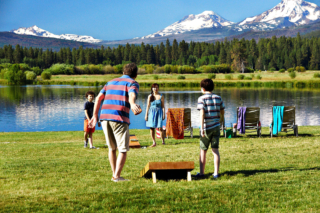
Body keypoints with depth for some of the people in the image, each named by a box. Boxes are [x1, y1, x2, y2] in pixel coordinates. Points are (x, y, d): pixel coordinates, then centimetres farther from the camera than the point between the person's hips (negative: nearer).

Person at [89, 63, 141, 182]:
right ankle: (117, 176, -7)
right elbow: (132, 95, -18)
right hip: (119, 119, -6)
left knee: (112, 148, 19)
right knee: (123, 150, 1)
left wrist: (95, 116, 22)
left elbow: (99, 98, 18)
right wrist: (133, 105, -37)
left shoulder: (111, 82, 25)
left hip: (104, 117, 6)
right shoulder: (132, 83, 6)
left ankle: (114, 175, 22)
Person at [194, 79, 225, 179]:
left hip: (206, 128, -4)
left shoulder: (202, 98, -8)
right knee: (215, 150, 6)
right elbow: (222, 112, 11)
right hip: (216, 127, 4)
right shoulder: (218, 98, 6)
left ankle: (201, 173, 14)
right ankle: (216, 173, 3)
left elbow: (202, 114, -17)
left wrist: (202, 128, -18)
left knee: (203, 151, 9)